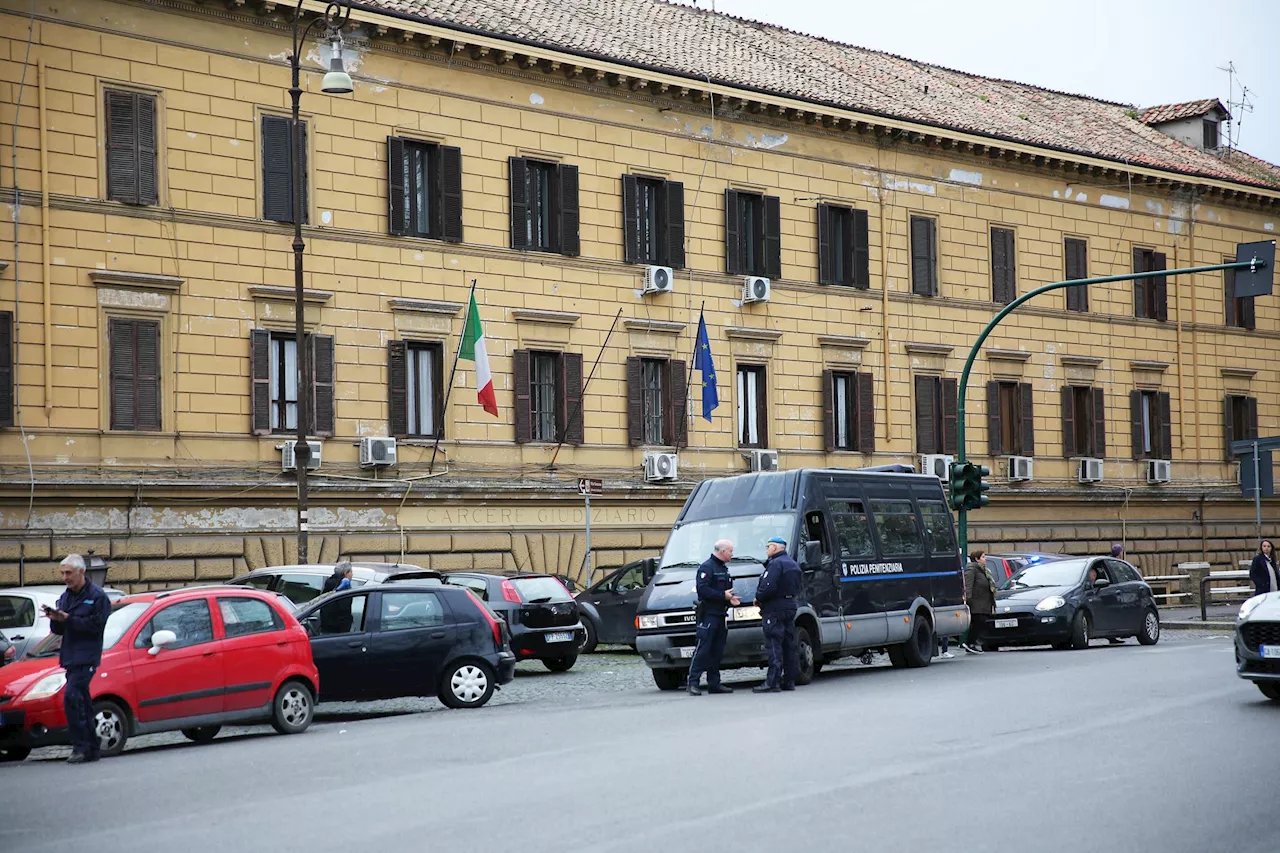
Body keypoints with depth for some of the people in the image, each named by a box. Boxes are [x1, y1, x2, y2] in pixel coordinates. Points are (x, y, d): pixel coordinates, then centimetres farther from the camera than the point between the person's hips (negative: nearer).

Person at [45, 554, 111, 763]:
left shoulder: (96, 596, -6)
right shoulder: (65, 597, 17)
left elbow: (96, 626, -15)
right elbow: (58, 630, 18)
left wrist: (68, 619, -20)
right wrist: (55, 619, -4)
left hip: (87, 657, -8)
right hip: (71, 657, 8)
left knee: (71, 696, -20)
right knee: (82, 702, 9)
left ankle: (81, 746, -17)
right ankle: (91, 749, 13)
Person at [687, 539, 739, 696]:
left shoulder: (723, 568, 23)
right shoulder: (706, 568, -8)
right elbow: (703, 590, -19)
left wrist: (731, 599, 10)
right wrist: (723, 596, -19)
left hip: (720, 615, 9)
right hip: (708, 615, -9)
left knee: (717, 652, 9)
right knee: (702, 649, -12)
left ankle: (714, 683, 13)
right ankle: (693, 683, -12)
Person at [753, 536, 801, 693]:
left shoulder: (776, 564, -14)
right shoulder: (792, 564, 18)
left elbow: (768, 587, -24)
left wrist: (758, 599, -6)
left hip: (775, 609, -10)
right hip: (790, 606, 10)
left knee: (774, 646, -10)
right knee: (789, 645, 11)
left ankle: (772, 682, -13)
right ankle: (789, 680, 14)